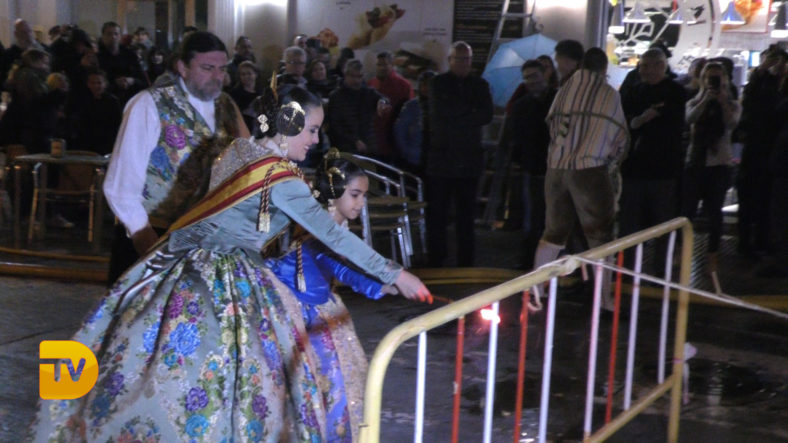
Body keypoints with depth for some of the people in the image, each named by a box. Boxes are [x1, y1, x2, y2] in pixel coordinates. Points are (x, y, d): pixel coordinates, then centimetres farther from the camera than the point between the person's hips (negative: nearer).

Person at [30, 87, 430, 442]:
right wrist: (394, 274, -12)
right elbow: (333, 234, -16)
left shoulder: (236, 150, 7)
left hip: (183, 263, 8)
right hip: (225, 284, -8)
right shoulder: (281, 180, -15)